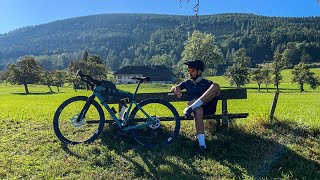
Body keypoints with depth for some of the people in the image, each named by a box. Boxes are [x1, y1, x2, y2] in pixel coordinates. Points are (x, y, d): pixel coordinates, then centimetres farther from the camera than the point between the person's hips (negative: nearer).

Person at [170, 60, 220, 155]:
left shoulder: (207, 83, 22)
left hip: (208, 107, 0)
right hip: (197, 107, 0)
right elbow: (172, 89, 24)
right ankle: (202, 145, -44)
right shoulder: (187, 83, 28)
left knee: (216, 85, -25)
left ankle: (192, 107, -39)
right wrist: (176, 88, -3)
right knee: (198, 110, -40)